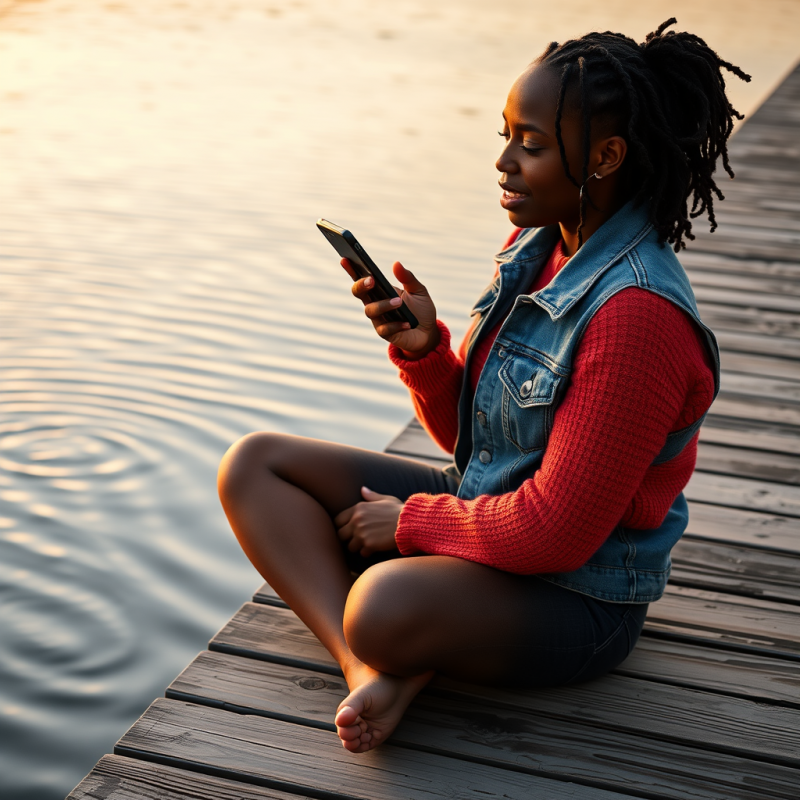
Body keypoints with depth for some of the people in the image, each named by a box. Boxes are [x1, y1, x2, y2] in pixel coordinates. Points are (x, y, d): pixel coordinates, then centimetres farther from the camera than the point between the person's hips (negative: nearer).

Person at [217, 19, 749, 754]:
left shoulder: (637, 315, -27)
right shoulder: (535, 247, 1)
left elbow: (557, 531, -25)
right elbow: (463, 432, 10)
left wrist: (411, 521, -12)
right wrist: (424, 348, -11)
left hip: (580, 596, -9)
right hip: (483, 512, 10)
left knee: (386, 607, -40)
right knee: (253, 465, 1)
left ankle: (395, 657, -3)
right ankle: (370, 668, -17)